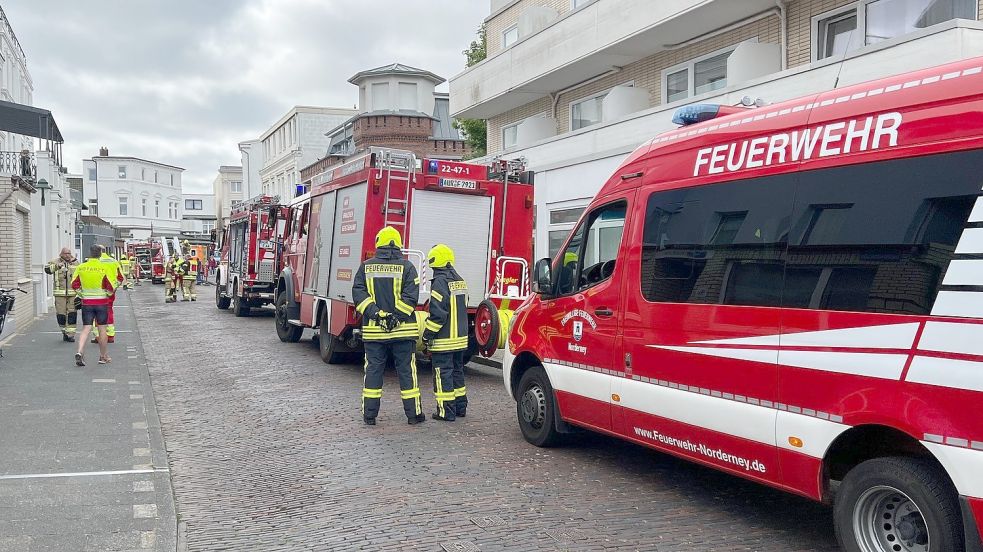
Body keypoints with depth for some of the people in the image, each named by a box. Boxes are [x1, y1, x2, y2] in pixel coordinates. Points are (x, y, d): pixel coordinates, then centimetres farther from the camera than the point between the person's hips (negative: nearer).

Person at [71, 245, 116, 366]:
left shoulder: (80, 267, 0)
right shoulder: (104, 268, -10)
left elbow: (74, 285, 3)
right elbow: (111, 287, -10)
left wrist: (82, 293, 18)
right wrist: (109, 293, 11)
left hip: (86, 302, 2)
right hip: (102, 302, -2)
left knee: (86, 329, 5)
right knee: (102, 329, 8)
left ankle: (79, 352, -14)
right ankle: (103, 356, 16)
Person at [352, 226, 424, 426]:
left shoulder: (366, 266, 4)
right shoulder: (406, 267, -3)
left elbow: (358, 293, -5)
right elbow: (410, 295, -13)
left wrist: (377, 314, -10)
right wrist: (396, 317, -11)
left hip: (373, 329, 2)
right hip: (403, 330, -2)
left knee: (373, 370, 10)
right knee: (407, 371, 6)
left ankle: (369, 414, 14)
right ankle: (413, 413, 12)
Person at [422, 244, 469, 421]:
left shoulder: (440, 282, -16)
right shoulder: (460, 281, 12)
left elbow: (438, 313, -21)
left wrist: (427, 335, -13)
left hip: (443, 340, -9)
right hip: (460, 338, 9)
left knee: (443, 374, -2)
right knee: (457, 371, 17)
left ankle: (446, 411, 0)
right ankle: (460, 407, 24)